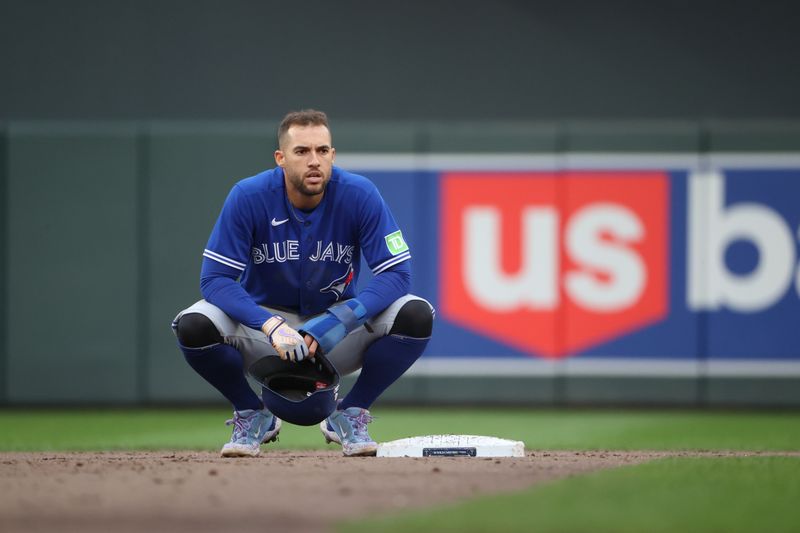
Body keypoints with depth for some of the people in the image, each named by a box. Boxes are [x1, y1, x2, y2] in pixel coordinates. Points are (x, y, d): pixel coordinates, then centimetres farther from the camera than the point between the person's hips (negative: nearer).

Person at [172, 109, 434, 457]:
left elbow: (396, 274, -20)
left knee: (417, 315, -26)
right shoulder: (249, 197, -19)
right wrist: (272, 326, -38)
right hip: (266, 318, -1)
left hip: (337, 336, 1)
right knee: (193, 326, -30)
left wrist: (344, 320, -37)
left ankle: (350, 414, -1)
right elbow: (215, 279, -22)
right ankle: (253, 416, 0)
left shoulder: (360, 196, -17)